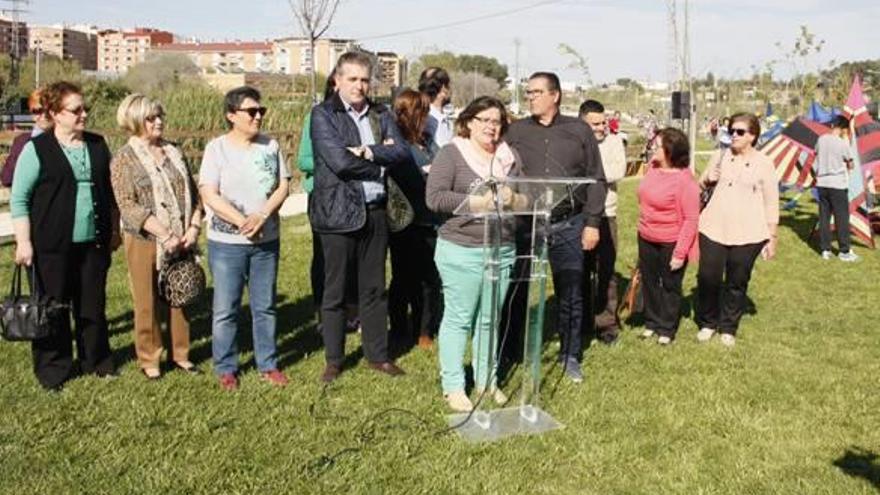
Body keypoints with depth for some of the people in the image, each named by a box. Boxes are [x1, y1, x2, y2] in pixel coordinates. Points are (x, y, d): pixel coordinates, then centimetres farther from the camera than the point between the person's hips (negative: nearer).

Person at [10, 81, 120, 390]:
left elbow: (110, 191, 16)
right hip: (53, 245, -4)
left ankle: (96, 360, 24)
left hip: (93, 242, 4)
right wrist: (23, 242, -11)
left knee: (93, 304, 11)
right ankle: (53, 368, 16)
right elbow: (19, 198, -5)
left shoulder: (98, 145, 9)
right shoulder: (37, 149, -5)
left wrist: (114, 230, 14)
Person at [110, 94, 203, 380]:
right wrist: (164, 236, -19)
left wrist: (193, 228, -5)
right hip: (144, 241, -4)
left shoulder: (174, 152, 10)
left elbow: (193, 193, 10)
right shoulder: (123, 159, -4)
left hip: (181, 242, 4)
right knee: (147, 303, 6)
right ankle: (149, 359, 20)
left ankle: (179, 353, 26)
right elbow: (128, 206, -13)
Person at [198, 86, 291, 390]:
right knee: (226, 310, 5)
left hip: (267, 241, 3)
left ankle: (268, 364, 24)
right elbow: (209, 195, -12)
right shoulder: (217, 148, -7)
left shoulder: (270, 146, 4)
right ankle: (226, 368, 19)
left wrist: (262, 216, -15)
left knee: (265, 307, 12)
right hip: (227, 243, -3)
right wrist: (242, 222, -20)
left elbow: (283, 186, 1)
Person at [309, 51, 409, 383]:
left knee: (374, 288, 13)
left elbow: (402, 153, -2)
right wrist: (381, 159, -6)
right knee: (335, 291, 6)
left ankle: (377, 355, 25)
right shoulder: (323, 115, -4)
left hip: (375, 212, 4)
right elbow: (339, 161, -17)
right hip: (339, 212, -4)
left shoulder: (381, 115, 11)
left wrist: (368, 152, -16)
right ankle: (333, 360, 19)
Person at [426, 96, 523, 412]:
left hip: (502, 251, 5)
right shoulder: (451, 154, -4)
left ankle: (486, 380, 26)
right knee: (458, 319, 1)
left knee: (490, 319, 13)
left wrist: (513, 198, -11)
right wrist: (477, 202, -18)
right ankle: (453, 386, 11)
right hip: (461, 251, -5)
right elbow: (435, 197, -13)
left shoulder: (509, 157, 12)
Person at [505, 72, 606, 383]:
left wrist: (592, 222, -1)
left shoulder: (579, 131, 7)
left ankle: (570, 356, 20)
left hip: (568, 226, 0)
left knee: (571, 294, 6)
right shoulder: (515, 132, 8)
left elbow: (596, 179, 6)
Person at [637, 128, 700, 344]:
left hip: (671, 243, -6)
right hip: (646, 239, 6)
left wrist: (680, 252, -21)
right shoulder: (653, 167, -3)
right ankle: (652, 322, 35)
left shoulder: (685, 181, -22)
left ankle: (667, 329, 27)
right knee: (649, 282, 17)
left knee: (670, 286, 11)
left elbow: (691, 219, -20)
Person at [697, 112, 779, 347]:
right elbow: (701, 184, 18)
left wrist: (772, 237, 0)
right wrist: (707, 179, -6)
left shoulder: (763, 163, -3)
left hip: (747, 235, -2)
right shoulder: (720, 156, 6)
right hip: (713, 229, 2)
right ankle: (707, 322, 23)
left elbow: (771, 204, 0)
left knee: (736, 283, 7)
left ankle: (728, 328, 24)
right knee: (707, 277, 2)